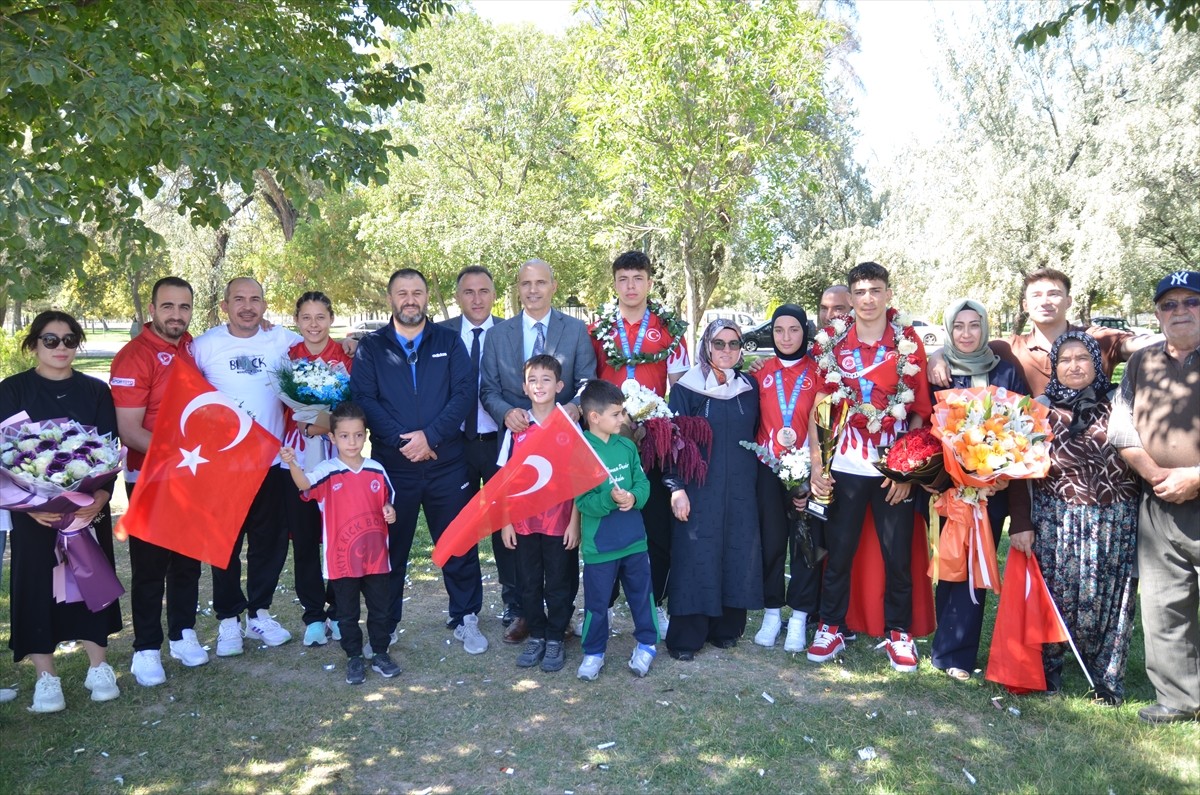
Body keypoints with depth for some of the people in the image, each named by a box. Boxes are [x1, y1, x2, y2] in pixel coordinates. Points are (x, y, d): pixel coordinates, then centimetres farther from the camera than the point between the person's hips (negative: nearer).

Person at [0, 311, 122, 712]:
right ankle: (45, 677, 12)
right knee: (37, 584, 1)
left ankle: (99, 667, 16)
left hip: (89, 506, 1)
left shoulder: (96, 391, 5)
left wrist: (100, 498, -16)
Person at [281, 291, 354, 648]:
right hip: (297, 457, 1)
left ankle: (338, 611, 18)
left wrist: (331, 424, -15)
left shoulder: (346, 357, 2)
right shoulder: (287, 357, 6)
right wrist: (309, 425, -13)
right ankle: (313, 616, 18)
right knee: (304, 538, 5)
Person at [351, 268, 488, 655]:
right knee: (390, 548, 10)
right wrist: (401, 440, -16)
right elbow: (363, 399, -4)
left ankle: (466, 619, 22)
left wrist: (430, 436, -16)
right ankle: (384, 625, 24)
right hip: (392, 463, 0)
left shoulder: (449, 342, 7)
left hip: (446, 461, 0)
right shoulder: (371, 347, 6)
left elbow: (465, 393, -4)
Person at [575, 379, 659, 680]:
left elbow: (643, 483, 1)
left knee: (642, 594, 17)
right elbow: (583, 502, -18)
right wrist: (610, 499, -34)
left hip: (634, 539, 4)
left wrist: (633, 498, -20)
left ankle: (647, 643, 37)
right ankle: (593, 653, 28)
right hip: (599, 545, -4)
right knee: (596, 602, 9)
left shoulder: (627, 446, 1)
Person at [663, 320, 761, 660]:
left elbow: (755, 435, 14)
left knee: (737, 555, 7)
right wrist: (676, 487, -11)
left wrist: (754, 475, 7)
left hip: (740, 490, 4)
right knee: (696, 557, -1)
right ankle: (686, 635, 10)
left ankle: (726, 626, 23)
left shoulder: (749, 387, 8)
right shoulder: (686, 388, -4)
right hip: (699, 488, -4)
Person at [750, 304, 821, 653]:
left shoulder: (817, 372, 1)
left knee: (804, 541, 2)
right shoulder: (761, 373, 8)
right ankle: (771, 612, 18)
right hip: (768, 467, 2)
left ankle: (800, 617, 13)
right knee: (771, 539, 6)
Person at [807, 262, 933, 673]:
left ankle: (898, 632, 23)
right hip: (845, 467, 1)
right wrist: (816, 466, -4)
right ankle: (831, 628, 21)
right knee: (838, 550, 7)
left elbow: (921, 410, 0)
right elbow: (818, 408, 3)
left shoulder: (910, 343, 1)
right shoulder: (832, 345, 4)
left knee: (898, 554, 7)